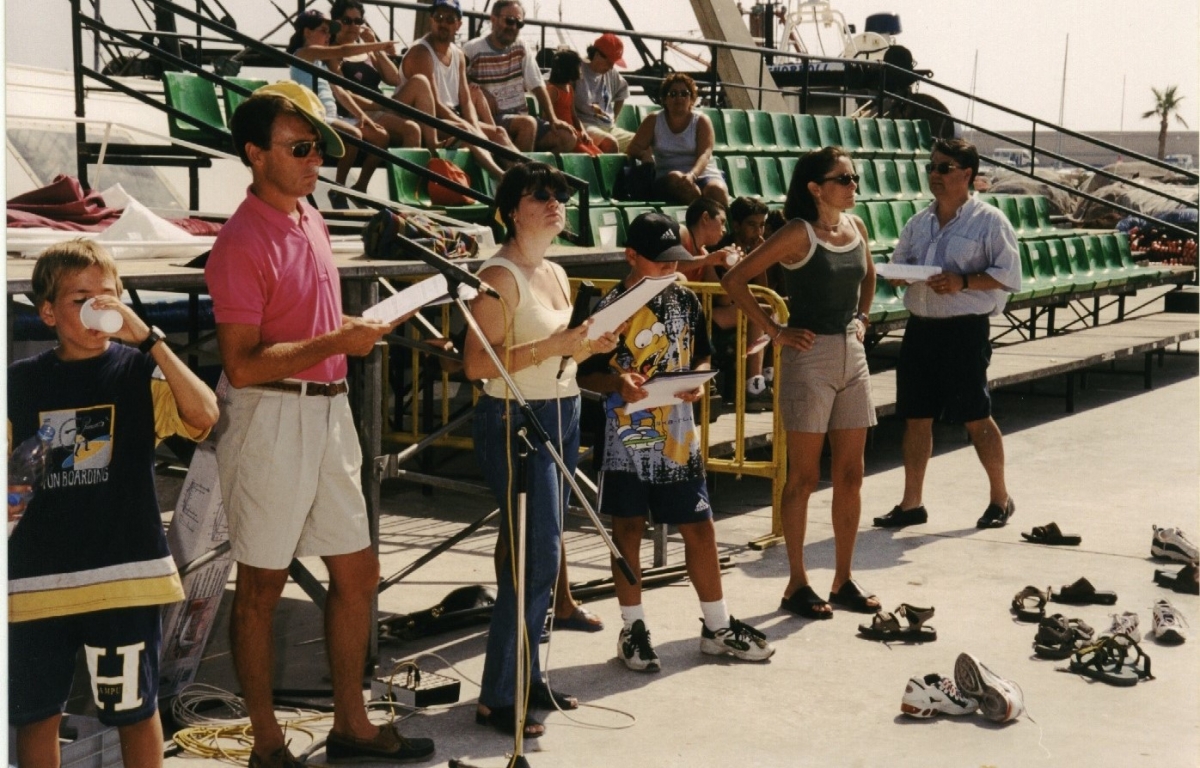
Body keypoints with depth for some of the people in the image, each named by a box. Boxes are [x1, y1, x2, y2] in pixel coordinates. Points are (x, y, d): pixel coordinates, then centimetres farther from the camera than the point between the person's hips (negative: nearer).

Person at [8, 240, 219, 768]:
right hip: (36, 580, 3)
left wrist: (148, 338, -23)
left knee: (135, 711, 10)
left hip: (125, 575, -2)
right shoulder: (20, 382, 4)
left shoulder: (138, 372, -3)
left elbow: (203, 416, -21)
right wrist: (8, 498, -11)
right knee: (36, 716, 13)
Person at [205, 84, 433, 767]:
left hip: (330, 411, 9)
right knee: (263, 586, 4)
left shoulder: (311, 219, 12)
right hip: (272, 418, -9)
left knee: (358, 573, 13)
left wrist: (361, 328, 9)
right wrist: (336, 342, -23)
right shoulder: (242, 242, -16)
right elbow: (243, 365, -21)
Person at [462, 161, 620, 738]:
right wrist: (553, 346, -24)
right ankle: (496, 697, 0)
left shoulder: (556, 274, 14)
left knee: (538, 556, 12)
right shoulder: (500, 275, -13)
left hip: (562, 416, 9)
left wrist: (588, 346, 5)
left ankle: (527, 677, 22)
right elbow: (477, 364, -21)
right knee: (537, 557, -9)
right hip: (515, 422, -9)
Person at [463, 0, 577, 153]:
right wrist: (480, 91, -18)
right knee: (528, 124, -35)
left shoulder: (521, 49, 11)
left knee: (568, 138, -12)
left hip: (520, 116, 6)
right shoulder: (472, 50, -5)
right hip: (491, 118, -6)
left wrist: (553, 119, -5)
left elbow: (538, 86, 7)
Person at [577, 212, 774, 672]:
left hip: (678, 438, 4)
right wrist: (617, 383, -23)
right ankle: (633, 630, 20)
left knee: (699, 529, 7)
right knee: (628, 531, 6)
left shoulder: (685, 300, 6)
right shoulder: (608, 308, -6)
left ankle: (717, 627, 21)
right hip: (626, 439, -3)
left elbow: (702, 354, 15)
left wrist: (698, 380, -7)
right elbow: (586, 374, -3)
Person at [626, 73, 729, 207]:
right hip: (667, 179, 0)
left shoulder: (701, 120, 4)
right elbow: (633, 149, 7)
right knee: (676, 178, -36)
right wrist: (644, 153, -19)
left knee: (717, 190, -35)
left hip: (702, 173, 0)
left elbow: (704, 155, -10)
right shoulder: (653, 121, 9)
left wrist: (692, 174, -32)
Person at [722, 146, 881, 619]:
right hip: (810, 356, -6)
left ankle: (844, 580, 20)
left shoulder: (856, 226, 7)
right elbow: (735, 280, -14)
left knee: (849, 474, 9)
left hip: (852, 355, 6)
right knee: (804, 476, 1)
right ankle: (797, 585, 11)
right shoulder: (799, 233, -12)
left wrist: (861, 320, 14)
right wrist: (775, 331, -13)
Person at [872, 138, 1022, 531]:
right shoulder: (919, 222, 14)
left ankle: (1000, 498, 18)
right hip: (920, 326, 6)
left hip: (965, 329, -6)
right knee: (916, 416, 7)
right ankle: (911, 503, 15)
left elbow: (1009, 275, -9)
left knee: (975, 417, 2)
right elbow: (897, 264, 19)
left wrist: (963, 281, -21)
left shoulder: (989, 221, -4)